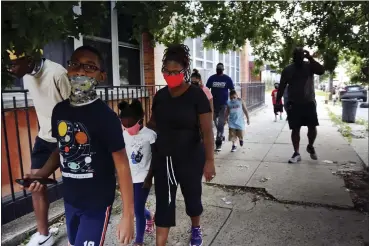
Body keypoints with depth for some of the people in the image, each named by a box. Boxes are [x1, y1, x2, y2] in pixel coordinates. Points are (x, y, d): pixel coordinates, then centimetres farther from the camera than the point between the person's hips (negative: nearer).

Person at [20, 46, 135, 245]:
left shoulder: (105, 116, -20)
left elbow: (122, 166, -18)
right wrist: (41, 174, -4)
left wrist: (128, 216, -17)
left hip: (97, 203, -6)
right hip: (69, 200, 6)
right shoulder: (59, 110, -1)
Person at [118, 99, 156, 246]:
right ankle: (149, 218, 52)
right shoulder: (123, 135, -3)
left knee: (138, 210, 1)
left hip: (142, 178, -5)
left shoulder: (149, 135, -16)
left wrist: (149, 178, -12)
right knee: (137, 207, 19)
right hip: (129, 178, 5)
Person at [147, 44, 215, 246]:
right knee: (163, 202, 7)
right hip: (162, 158, 3)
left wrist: (209, 160, -20)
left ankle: (196, 229, 47)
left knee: (192, 196, 17)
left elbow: (207, 130, -14)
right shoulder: (160, 95, 2)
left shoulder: (196, 95, -12)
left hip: (190, 158, -3)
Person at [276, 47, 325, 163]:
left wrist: (310, 58, -18)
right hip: (294, 104, 0)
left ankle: (310, 147, 28)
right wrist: (277, 102, 0)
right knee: (295, 129, 1)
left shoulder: (309, 66, 3)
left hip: (309, 102, 0)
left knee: (312, 127, 0)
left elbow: (321, 71, -16)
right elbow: (282, 87, 4)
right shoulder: (287, 69, 4)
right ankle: (296, 153, 9)